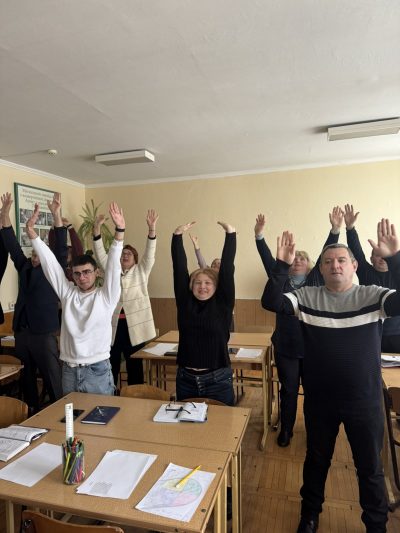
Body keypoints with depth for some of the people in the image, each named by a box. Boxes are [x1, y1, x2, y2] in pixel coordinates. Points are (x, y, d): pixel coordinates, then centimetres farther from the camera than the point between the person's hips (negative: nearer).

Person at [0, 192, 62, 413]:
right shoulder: (24, 267, 9)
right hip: (21, 332, 5)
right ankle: (31, 411, 32)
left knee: (52, 377, 1)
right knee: (26, 376, 17)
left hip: (43, 333, -5)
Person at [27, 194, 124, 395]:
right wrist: (32, 232, -7)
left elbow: (113, 265, -18)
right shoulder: (67, 293, 3)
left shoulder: (106, 296, -6)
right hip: (69, 371, 4)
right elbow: (50, 263, 0)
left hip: (98, 371, -3)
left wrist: (119, 231, -31)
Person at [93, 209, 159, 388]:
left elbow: (149, 254, -8)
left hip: (134, 325, -2)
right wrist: (97, 228, -13)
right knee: (111, 364, 9)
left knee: (134, 365, 9)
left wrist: (151, 228, -23)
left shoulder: (141, 271, 6)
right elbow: (100, 254, 0)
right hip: (113, 325, 2)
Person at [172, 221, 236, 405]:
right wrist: (177, 236, -9)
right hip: (186, 378, 2)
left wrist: (230, 234, -15)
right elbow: (179, 268, -4)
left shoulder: (222, 304, -5)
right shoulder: (185, 303, 0)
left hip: (218, 379, -2)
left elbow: (227, 269, -11)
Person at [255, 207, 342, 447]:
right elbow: (268, 260, -11)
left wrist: (335, 230, -23)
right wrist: (259, 236, -24)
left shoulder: (316, 280, 2)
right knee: (288, 390, 13)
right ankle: (286, 429, 32)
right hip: (286, 347, 0)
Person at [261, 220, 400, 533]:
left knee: (370, 466, 19)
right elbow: (270, 302, -18)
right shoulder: (307, 297, -6)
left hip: (364, 400, 0)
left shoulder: (373, 296, -7)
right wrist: (283, 265, -29)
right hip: (319, 399, 1)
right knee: (317, 460, 22)